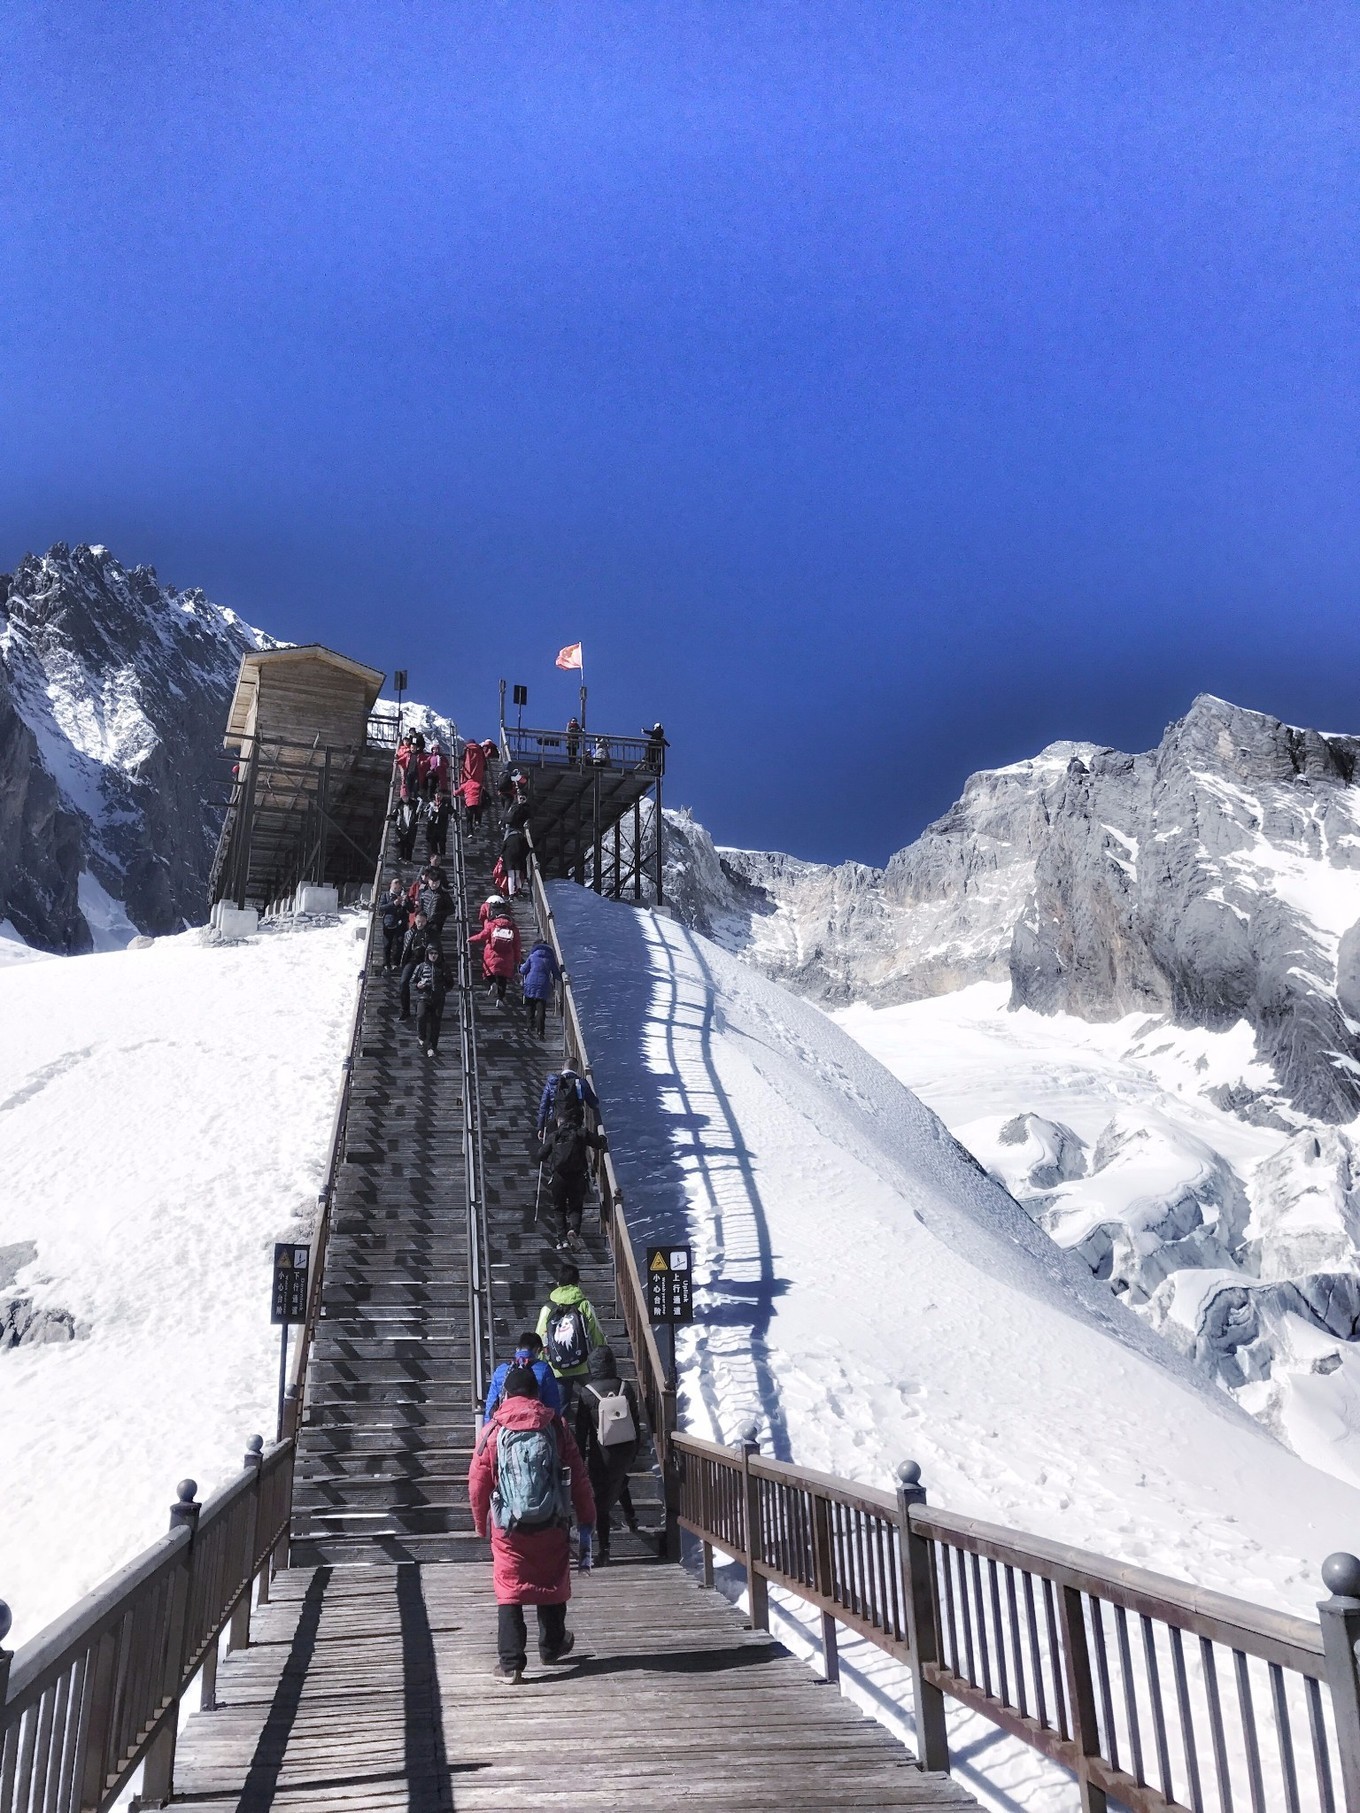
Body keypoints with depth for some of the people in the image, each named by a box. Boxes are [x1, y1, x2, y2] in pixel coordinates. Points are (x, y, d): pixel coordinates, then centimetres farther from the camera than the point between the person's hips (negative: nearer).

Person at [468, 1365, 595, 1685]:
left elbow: (477, 1484, -1)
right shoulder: (555, 1425, -1)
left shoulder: (492, 1430, -3)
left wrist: (482, 1524, 14)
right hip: (551, 1525, 1)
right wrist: (587, 1520, 10)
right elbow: (579, 1477, 1)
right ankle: (552, 1647, 37)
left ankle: (510, 1664, 3)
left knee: (509, 1590, 7)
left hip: (508, 1527, -1)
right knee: (551, 1584, 19)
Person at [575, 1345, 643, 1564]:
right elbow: (636, 1421, 2)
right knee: (619, 1480, 34)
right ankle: (629, 1514, 31)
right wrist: (635, 1450, 15)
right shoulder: (626, 1388, -7)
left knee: (600, 1497, 9)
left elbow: (581, 1429, -9)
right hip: (626, 1450, 3)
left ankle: (603, 1548, 12)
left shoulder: (587, 1393, -15)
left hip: (601, 1454, -3)